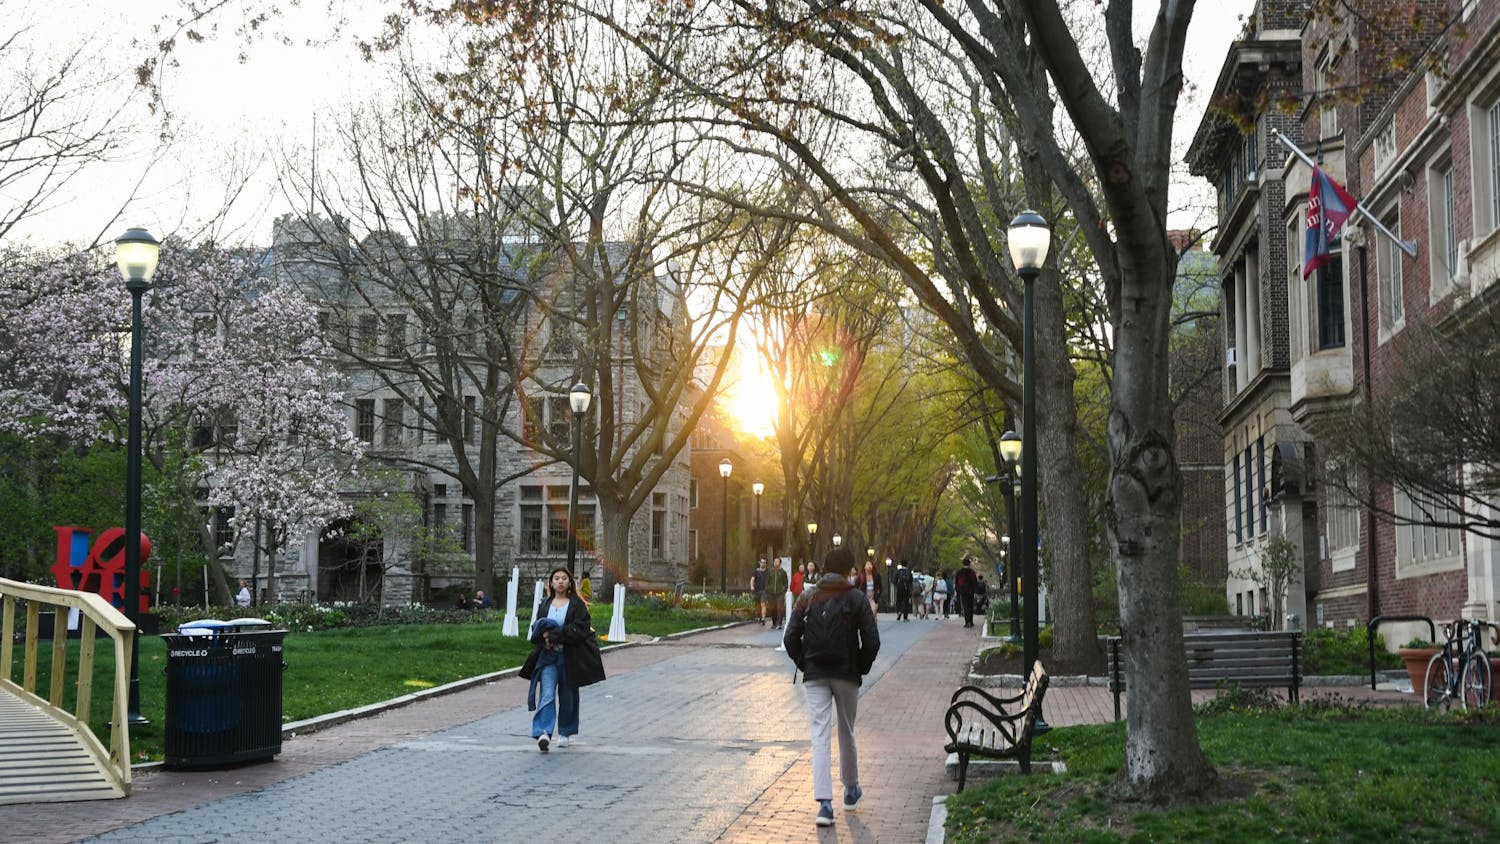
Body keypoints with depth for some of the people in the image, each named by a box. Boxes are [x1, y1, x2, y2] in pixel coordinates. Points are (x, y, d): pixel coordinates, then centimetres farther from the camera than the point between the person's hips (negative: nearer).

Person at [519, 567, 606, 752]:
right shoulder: (544, 604, 11)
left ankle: (565, 732, 24)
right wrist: (544, 636, -14)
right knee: (547, 694, -12)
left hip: (570, 657, -1)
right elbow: (536, 628, 9)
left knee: (568, 695, 9)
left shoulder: (577, 605, -1)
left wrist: (553, 635, -17)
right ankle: (544, 733, -21)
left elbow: (580, 629, -12)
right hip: (548, 656, 2)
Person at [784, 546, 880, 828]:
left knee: (819, 736, -3)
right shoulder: (856, 599, -4)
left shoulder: (807, 598, 2)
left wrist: (804, 665, 10)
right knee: (846, 733, 16)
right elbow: (872, 641, -9)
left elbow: (790, 638, -1)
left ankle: (824, 803, -14)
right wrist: (861, 668, 6)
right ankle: (851, 791, 34)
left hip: (815, 676, 1)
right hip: (846, 675, 0)